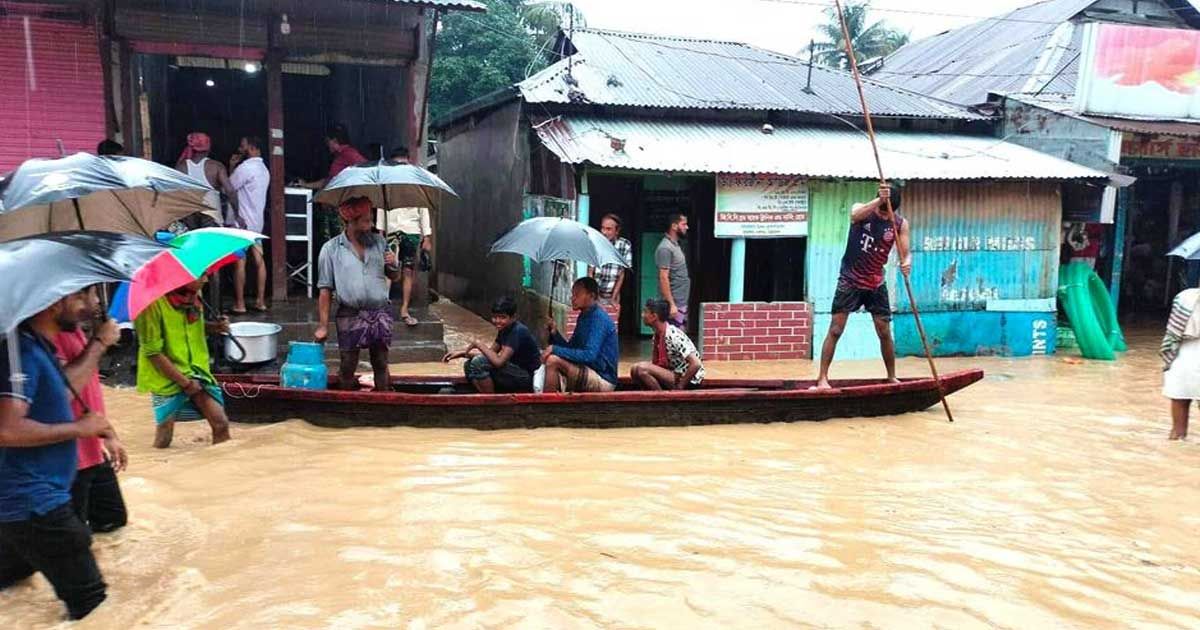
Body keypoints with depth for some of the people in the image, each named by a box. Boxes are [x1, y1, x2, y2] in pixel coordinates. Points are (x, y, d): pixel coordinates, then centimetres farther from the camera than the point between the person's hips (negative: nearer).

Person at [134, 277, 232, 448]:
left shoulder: (195, 295, 0)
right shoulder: (154, 302, -20)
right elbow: (152, 352, -17)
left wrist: (214, 326, -5)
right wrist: (184, 382, -16)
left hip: (195, 371, 5)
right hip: (166, 377, -5)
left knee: (221, 423, -3)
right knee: (163, 439, 5)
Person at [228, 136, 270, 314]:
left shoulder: (245, 167, -15)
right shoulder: (263, 169, 14)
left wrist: (231, 167, 0)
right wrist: (235, 167, 12)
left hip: (242, 221, -9)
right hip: (257, 220, 9)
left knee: (239, 262, -5)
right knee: (258, 260, 7)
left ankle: (239, 304, -3)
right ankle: (260, 301, 11)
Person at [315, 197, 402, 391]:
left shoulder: (379, 242, 6)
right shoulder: (331, 249, -4)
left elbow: (394, 277, 15)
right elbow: (325, 290, -3)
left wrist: (393, 265, -8)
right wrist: (323, 325, -5)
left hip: (380, 313, 2)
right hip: (350, 316, -2)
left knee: (381, 365, 11)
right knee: (347, 368, 6)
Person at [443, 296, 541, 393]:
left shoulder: (517, 331, -22)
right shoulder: (504, 330, 6)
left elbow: (499, 362, -30)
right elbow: (491, 353, 12)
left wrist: (479, 344, -18)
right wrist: (463, 353, 1)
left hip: (527, 378, -9)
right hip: (514, 373, 9)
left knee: (479, 363, -23)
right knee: (469, 365, 2)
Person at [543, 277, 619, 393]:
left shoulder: (599, 318, -15)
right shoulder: (583, 317, 13)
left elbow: (589, 355, -25)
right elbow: (571, 348, 14)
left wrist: (555, 349, -23)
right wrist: (555, 334, -2)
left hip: (603, 379, -9)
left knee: (553, 360, -21)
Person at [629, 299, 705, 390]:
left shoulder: (673, 336, -23)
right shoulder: (657, 335, 3)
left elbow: (696, 364, -28)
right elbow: (656, 362, 14)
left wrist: (679, 387, -20)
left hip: (689, 380, -9)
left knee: (642, 369, -22)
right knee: (635, 370, -2)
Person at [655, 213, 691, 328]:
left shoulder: (675, 245, 14)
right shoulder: (665, 248, -16)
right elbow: (663, 278, -21)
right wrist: (671, 304, -23)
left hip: (682, 303, 10)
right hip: (674, 304, -10)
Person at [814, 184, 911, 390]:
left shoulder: (900, 224, -3)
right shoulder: (861, 210, -9)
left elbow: (905, 253, -10)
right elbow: (855, 215, -34)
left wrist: (906, 263, -34)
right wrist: (879, 201, -48)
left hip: (876, 283, 3)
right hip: (850, 280, -3)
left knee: (885, 332, 6)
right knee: (835, 330, -8)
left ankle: (892, 377, 22)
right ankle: (822, 378, -6)